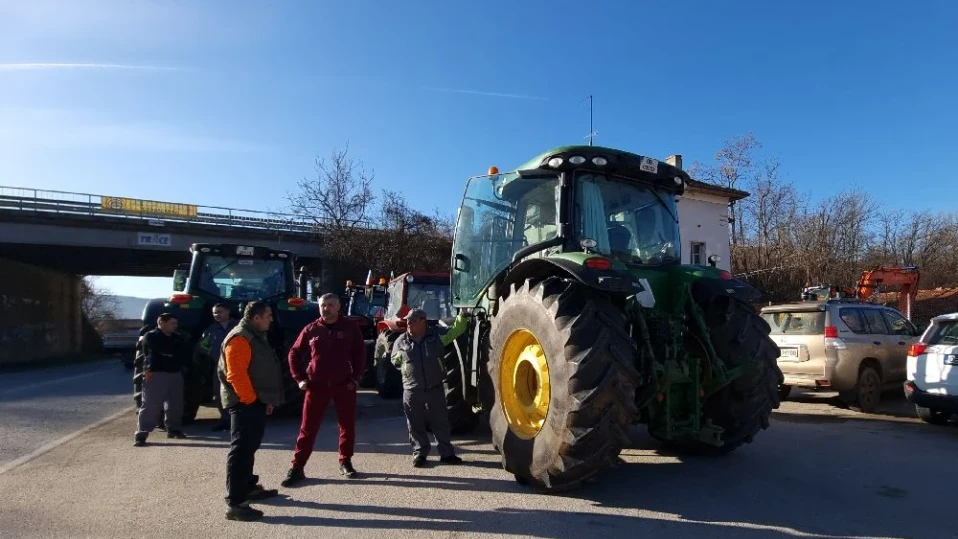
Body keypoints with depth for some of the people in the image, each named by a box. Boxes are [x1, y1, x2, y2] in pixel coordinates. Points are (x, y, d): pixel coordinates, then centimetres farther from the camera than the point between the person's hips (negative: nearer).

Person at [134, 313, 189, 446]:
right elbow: (164, 349, -16)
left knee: (175, 404, 10)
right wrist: (177, 352, -1)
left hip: (176, 374, 6)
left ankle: (173, 429, 22)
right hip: (156, 374, -6)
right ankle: (141, 434, -8)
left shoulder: (177, 338, 17)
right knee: (150, 405, -9)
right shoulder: (151, 336, -1)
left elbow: (185, 354, 8)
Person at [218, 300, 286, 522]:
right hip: (245, 402, -11)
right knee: (241, 449, -11)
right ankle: (235, 503, -10)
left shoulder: (255, 337, 16)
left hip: (255, 401, 11)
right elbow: (236, 374, -24)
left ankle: (249, 486, 33)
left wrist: (266, 399, 19)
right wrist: (250, 398, -20)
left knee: (249, 447, 20)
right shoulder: (240, 339, -17)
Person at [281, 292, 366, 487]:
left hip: (344, 385, 0)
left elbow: (360, 354, 3)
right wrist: (300, 378, 1)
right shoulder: (311, 329, 1)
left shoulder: (350, 328, 0)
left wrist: (356, 378, -5)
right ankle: (297, 467, 10)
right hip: (317, 386, 0)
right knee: (308, 428, 3)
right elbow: (294, 354, 9)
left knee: (347, 426, 9)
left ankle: (345, 462, 24)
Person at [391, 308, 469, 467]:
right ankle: (419, 452, 24)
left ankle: (446, 453, 19)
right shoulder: (401, 341, 4)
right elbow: (395, 361, 15)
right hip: (412, 390, 1)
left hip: (435, 388, -1)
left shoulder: (436, 335, 0)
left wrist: (462, 319, -16)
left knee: (441, 422, 8)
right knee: (416, 424, 8)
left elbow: (454, 330, -1)